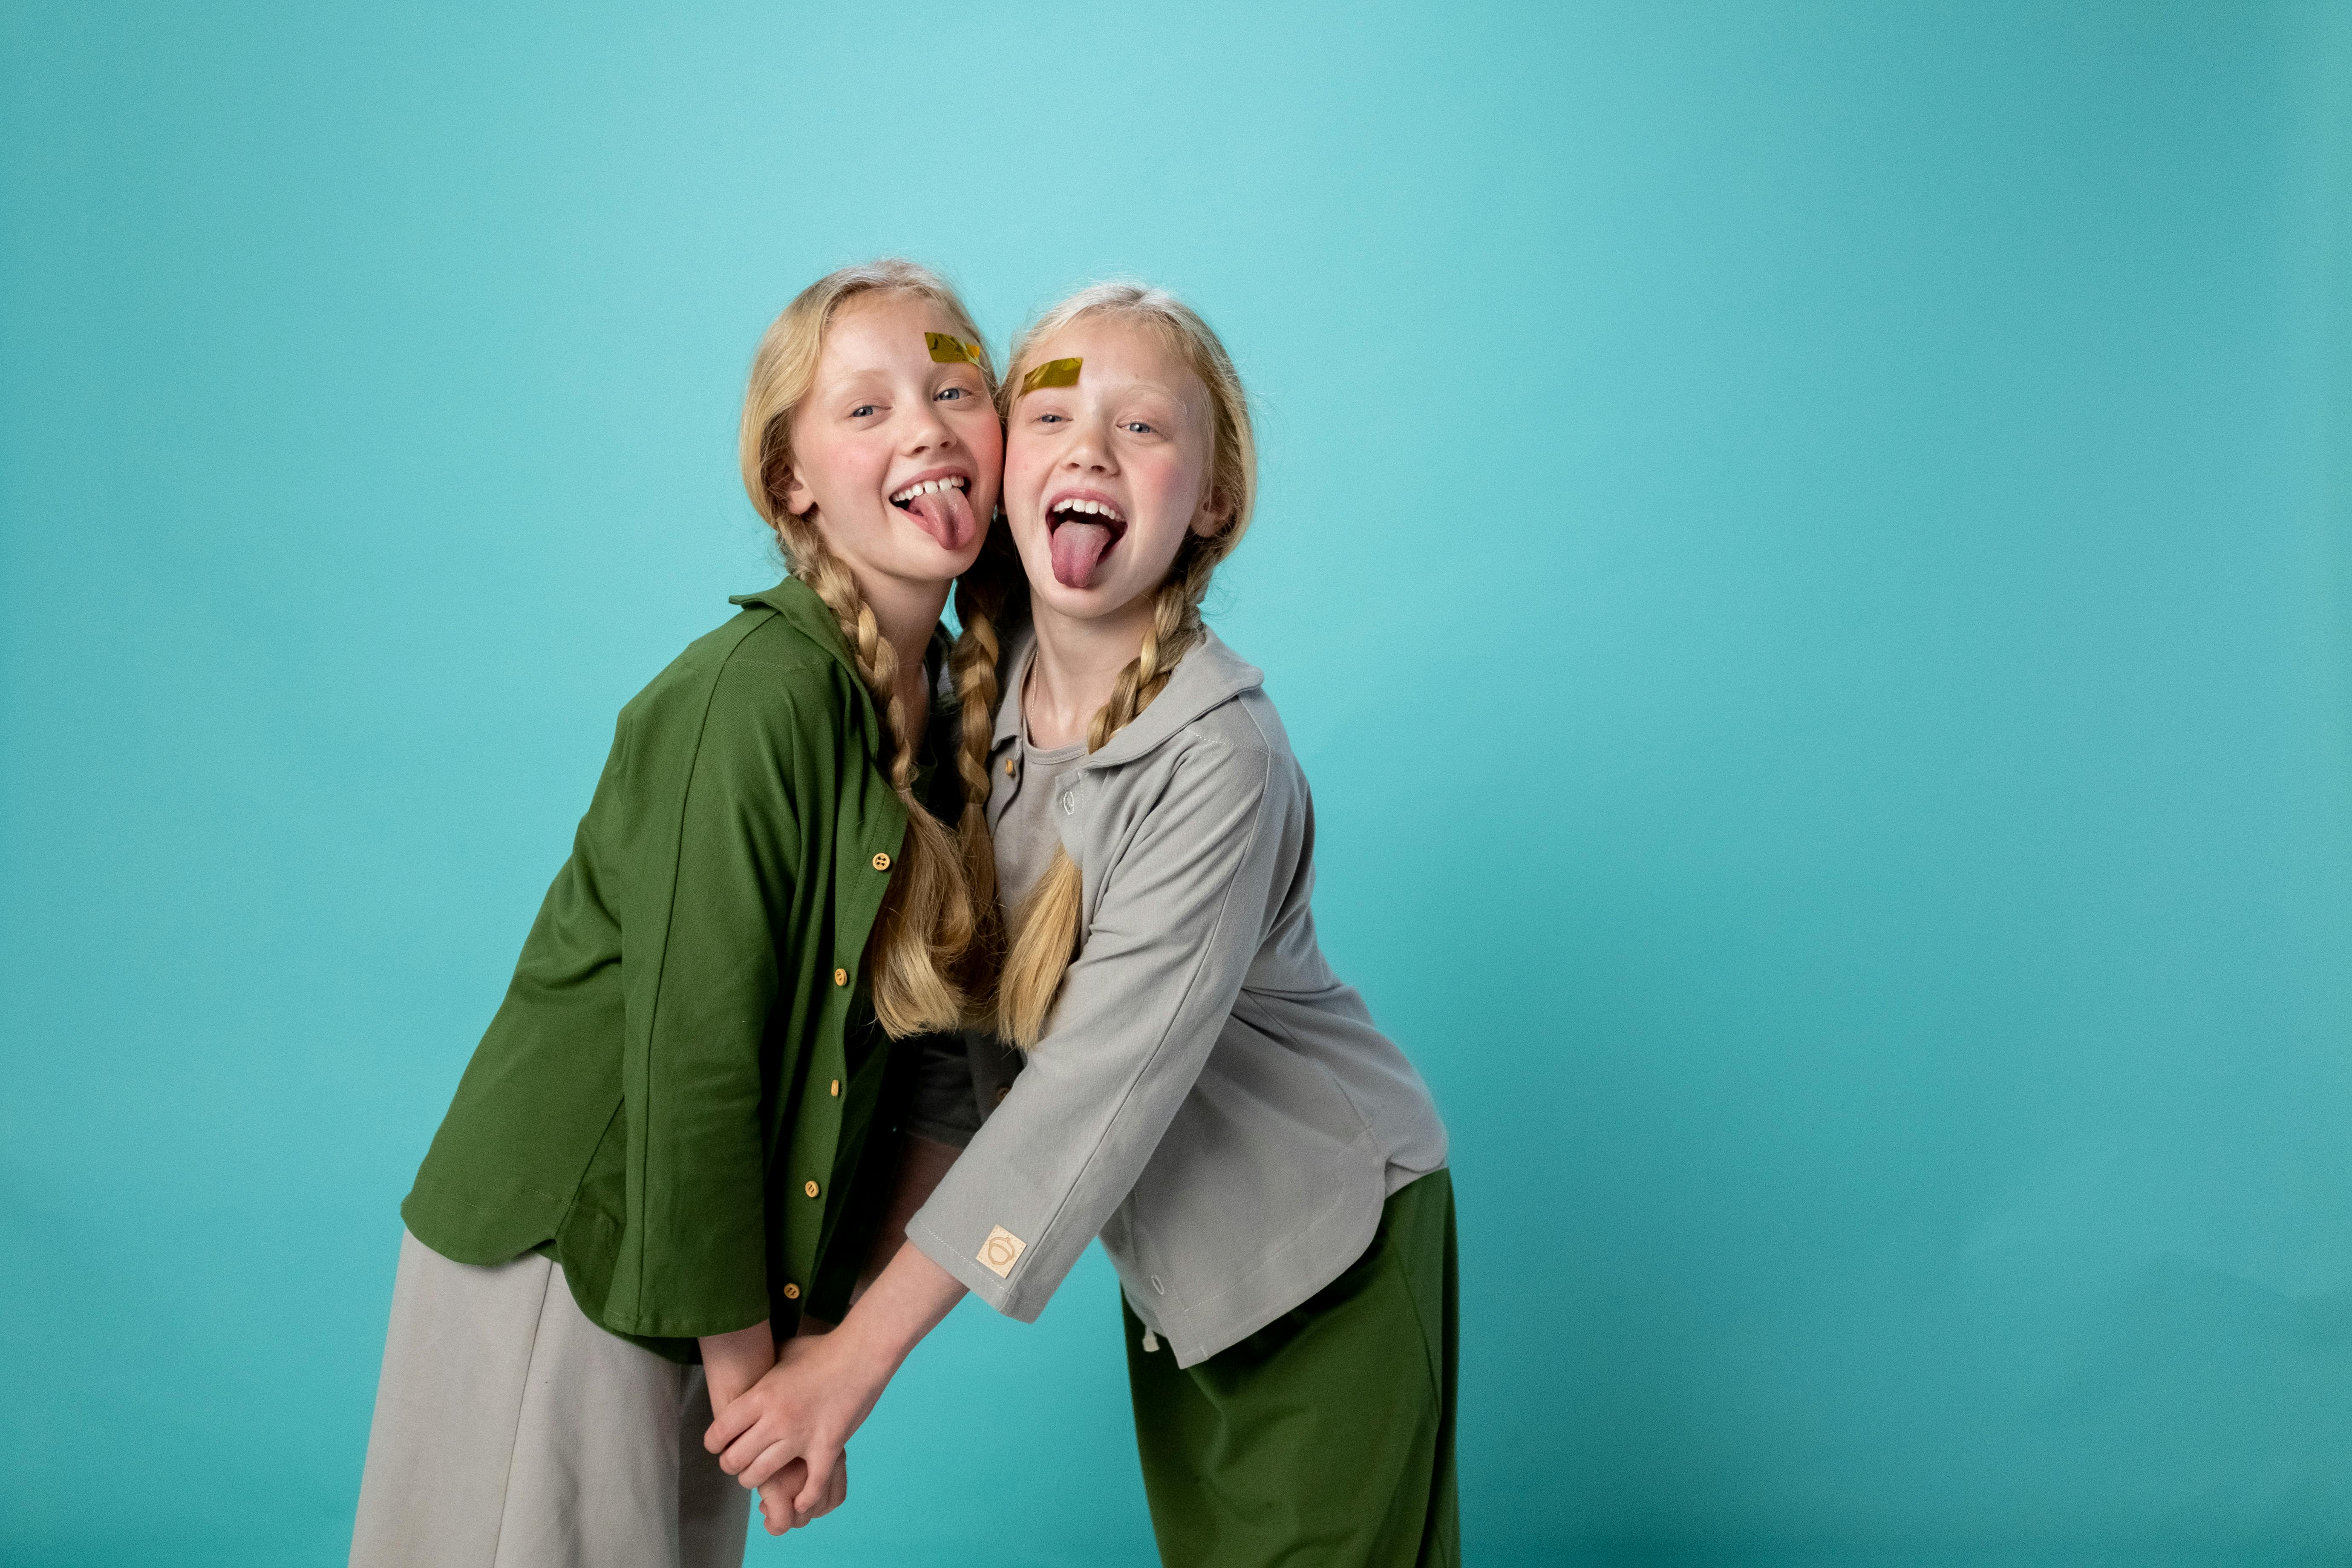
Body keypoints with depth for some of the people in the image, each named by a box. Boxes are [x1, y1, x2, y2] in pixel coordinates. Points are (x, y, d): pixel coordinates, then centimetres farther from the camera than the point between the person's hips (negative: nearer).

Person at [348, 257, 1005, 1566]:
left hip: (729, 1253, 7)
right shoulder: (759, 694, -22)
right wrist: (744, 1361, -15)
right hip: (564, 1251, -7)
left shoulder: (952, 692, 2)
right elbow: (691, 1044, -22)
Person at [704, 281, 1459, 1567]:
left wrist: (859, 1355, -25)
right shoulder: (981, 685, -7)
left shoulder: (1220, 754, -27)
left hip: (1328, 1235, -5)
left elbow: (1102, 1085, -28)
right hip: (1174, 1259, 6)